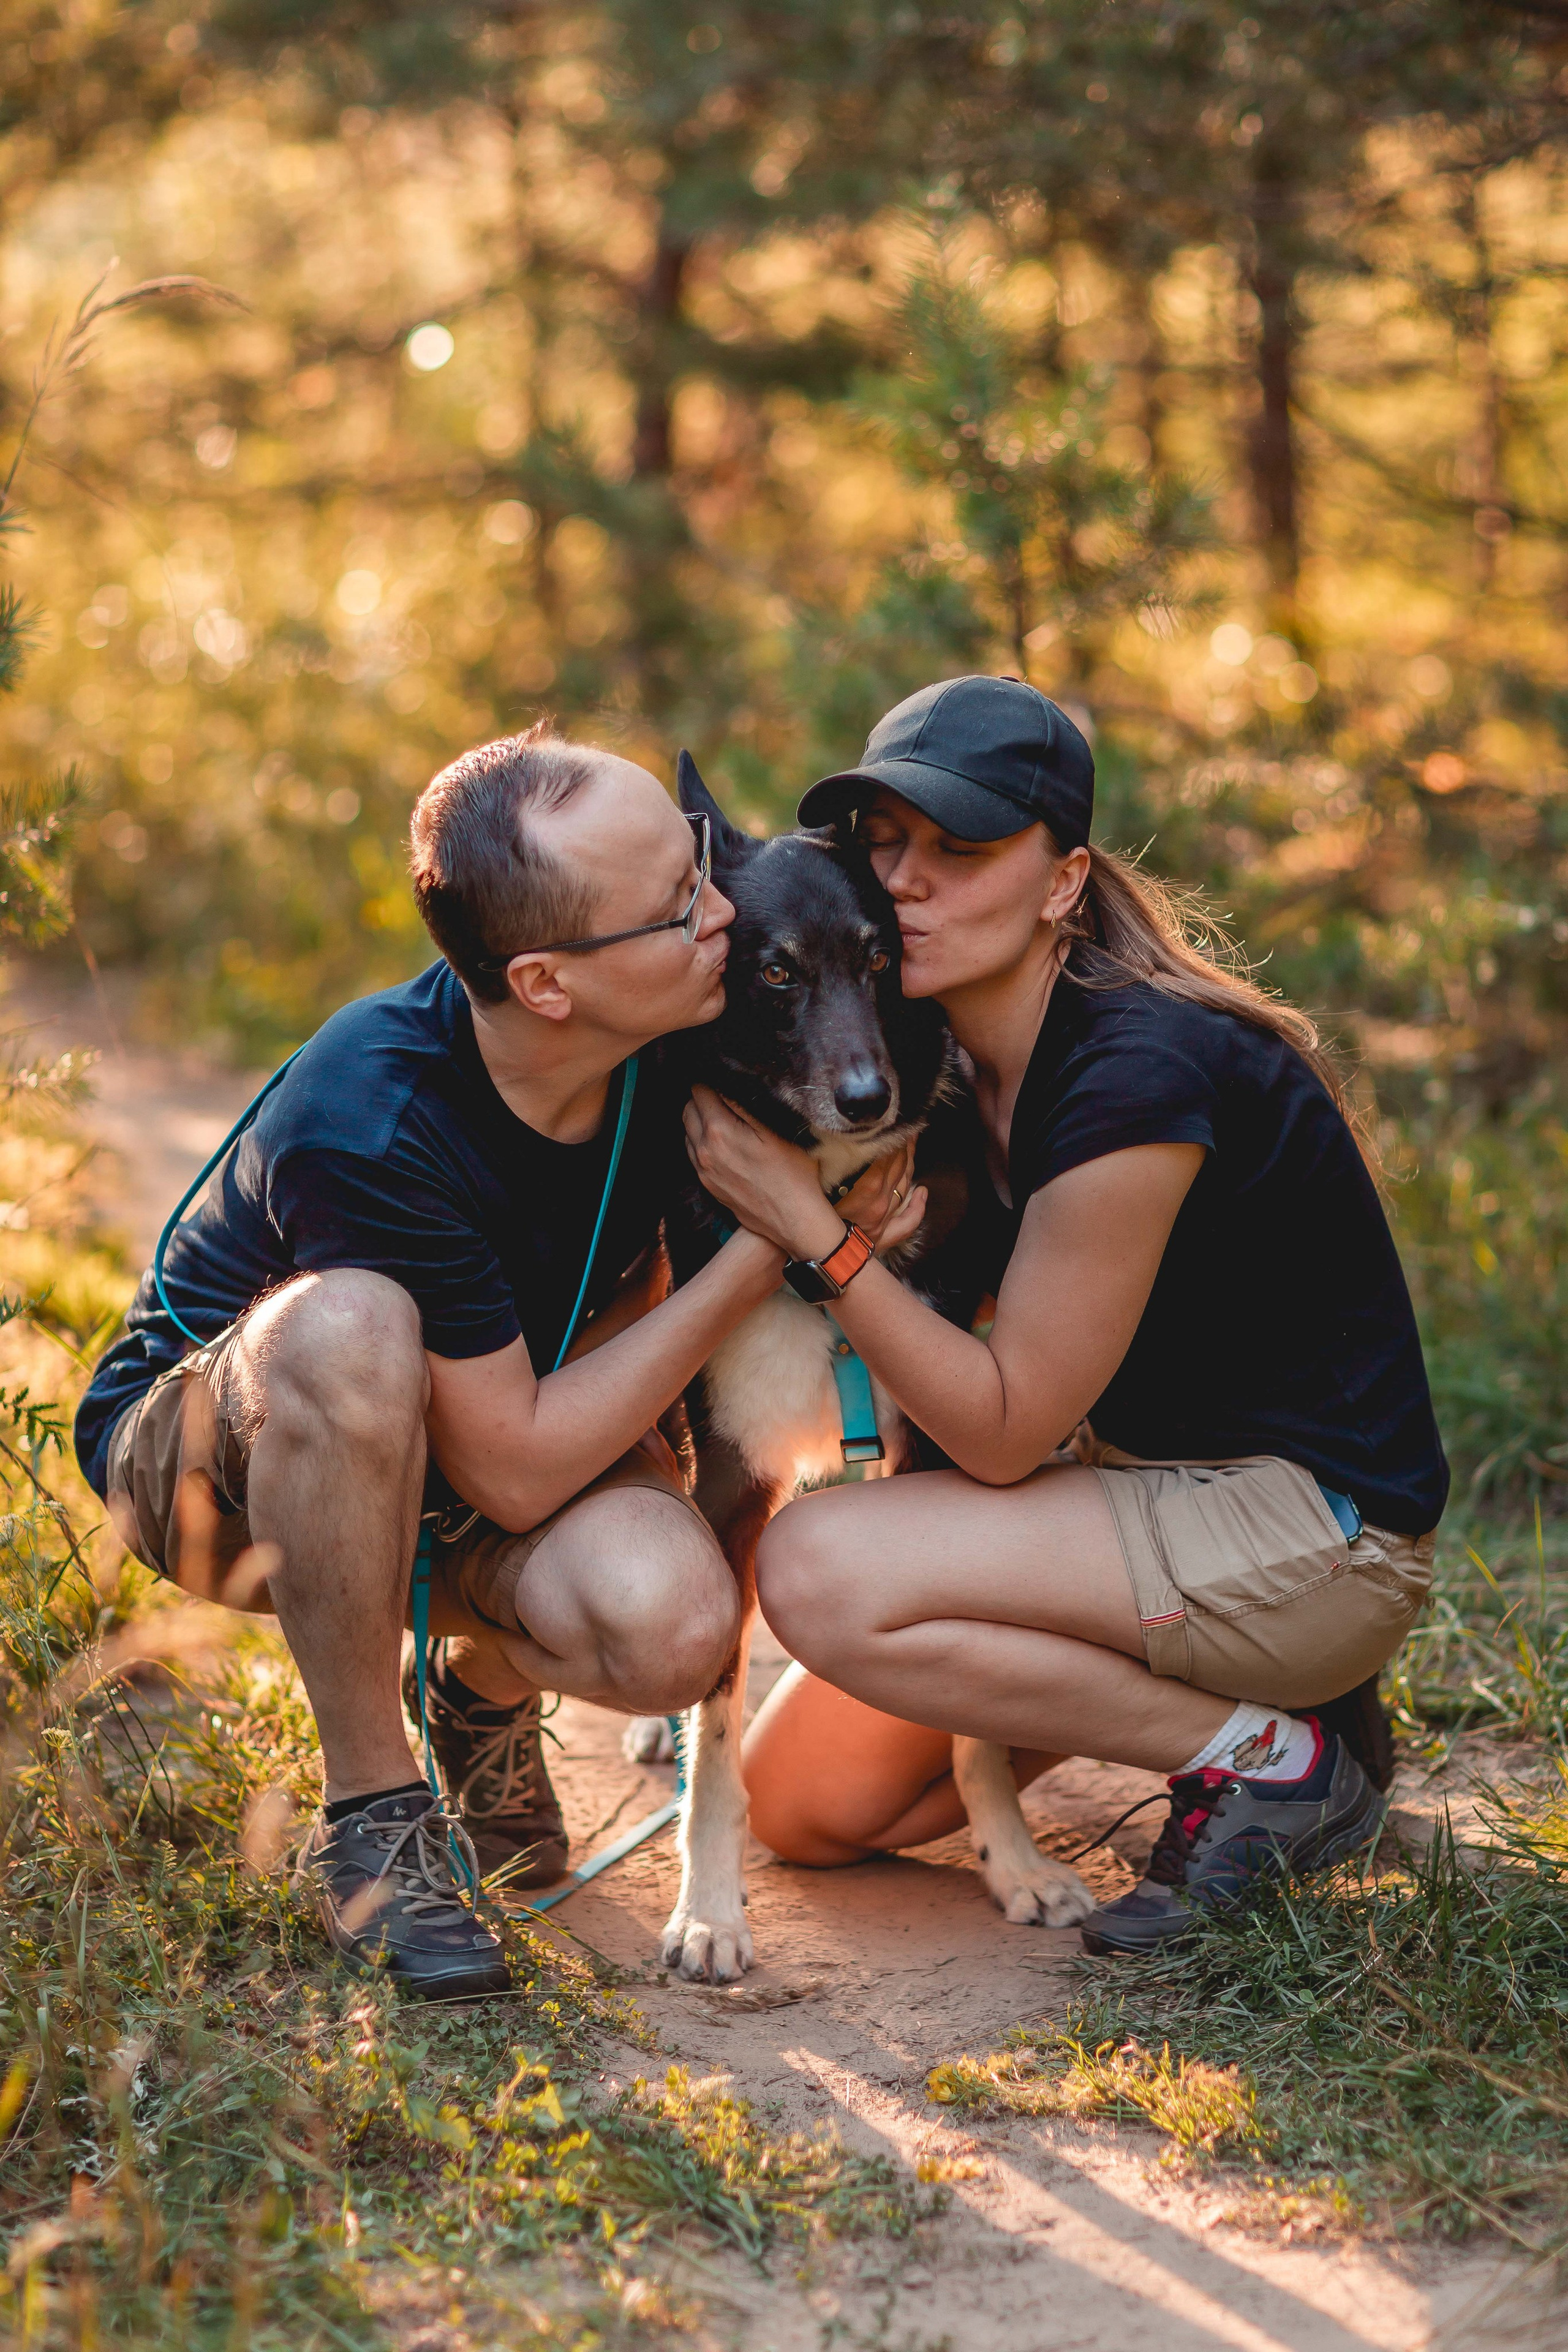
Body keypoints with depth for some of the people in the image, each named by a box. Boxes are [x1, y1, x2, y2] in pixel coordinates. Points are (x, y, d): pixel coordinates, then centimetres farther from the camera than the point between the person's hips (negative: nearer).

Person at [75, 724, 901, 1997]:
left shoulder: (673, 1035, -17)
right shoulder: (368, 1128, -35)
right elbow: (514, 1474, -29)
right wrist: (765, 1254, -27)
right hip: (207, 1458, -4)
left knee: (670, 1624, -30)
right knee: (350, 1327, -40)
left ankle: (484, 1689, 8)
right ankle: (370, 1813, -21)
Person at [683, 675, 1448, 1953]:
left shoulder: (1134, 1079, -26)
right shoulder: (944, 1054, 0)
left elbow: (1004, 1430, -21)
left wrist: (814, 1231, -22)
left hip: (1314, 1529, -9)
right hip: (1138, 1480, 9)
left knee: (818, 1572, -23)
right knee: (806, 1802, 3)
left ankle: (1267, 1758, -10)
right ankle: (1176, 1681, 14)